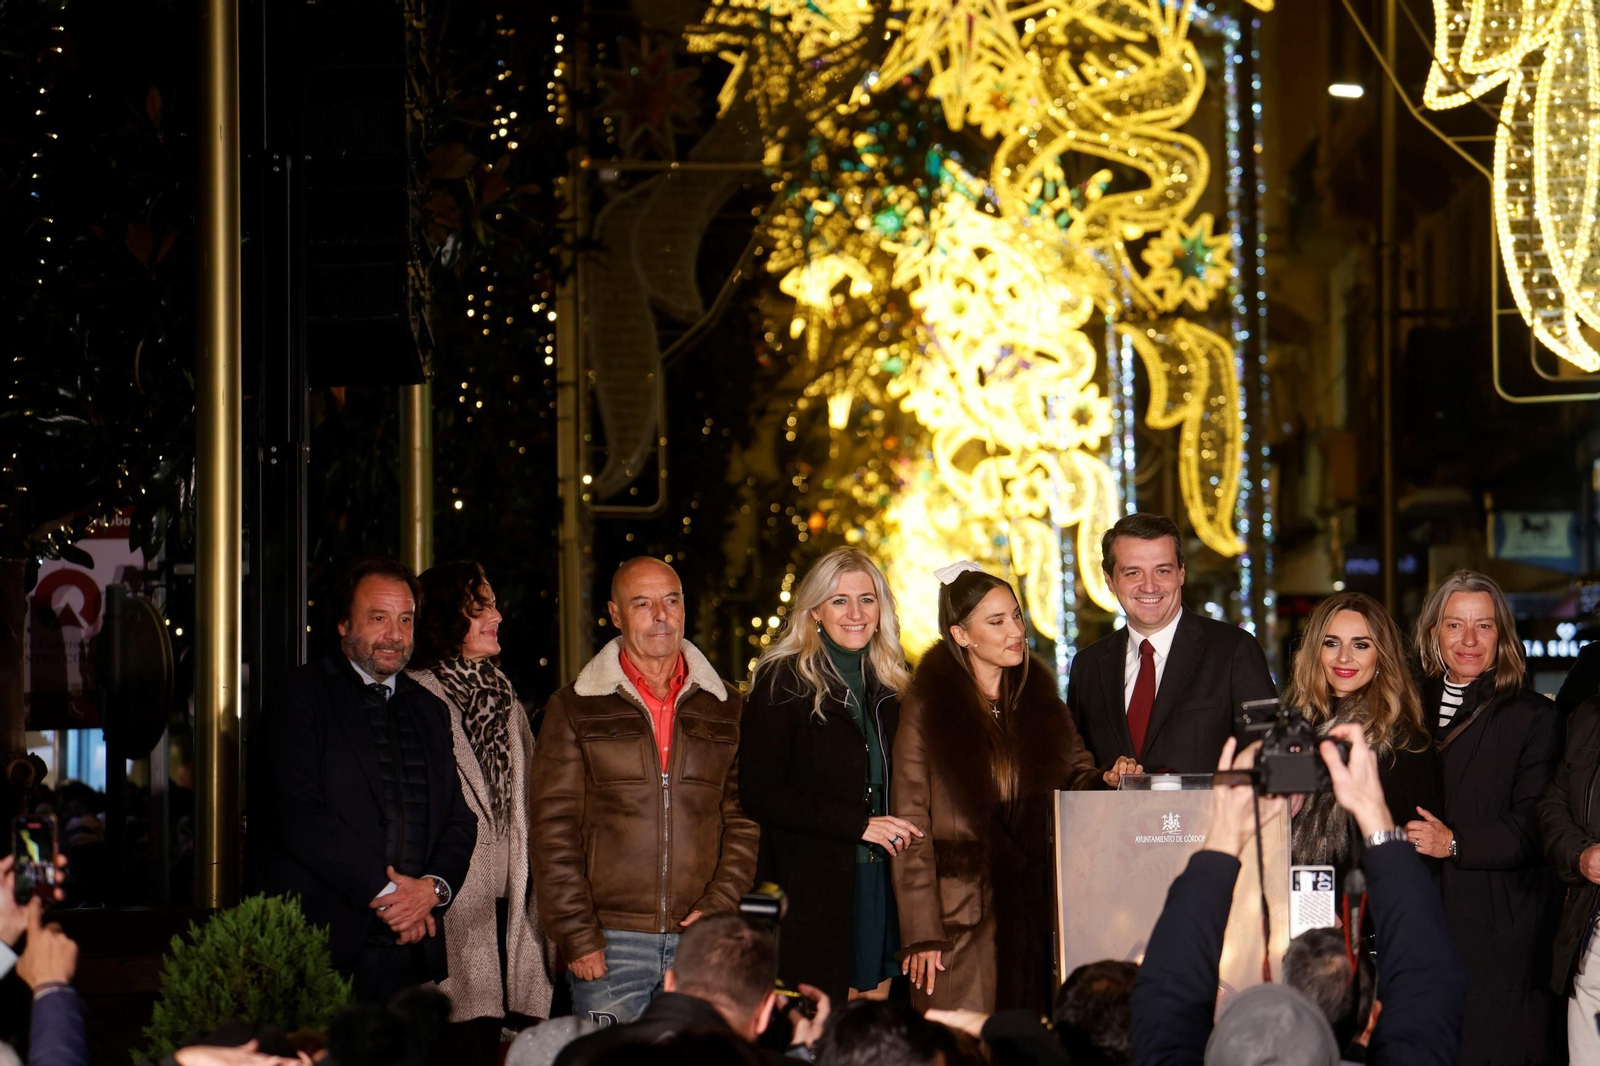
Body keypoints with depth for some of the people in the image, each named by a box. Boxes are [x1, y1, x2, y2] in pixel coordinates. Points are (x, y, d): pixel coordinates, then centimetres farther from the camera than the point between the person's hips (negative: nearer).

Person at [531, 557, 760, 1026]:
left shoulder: (725, 707, 12)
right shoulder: (574, 709, 5)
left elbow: (745, 819, 10)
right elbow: (555, 833, 0)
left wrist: (718, 907, -4)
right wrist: (577, 937, -8)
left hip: (701, 940, 2)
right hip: (609, 943, -2)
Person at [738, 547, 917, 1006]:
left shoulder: (894, 685, 14)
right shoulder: (783, 682, -4)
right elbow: (757, 792, -11)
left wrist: (900, 832, 2)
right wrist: (859, 825, -15)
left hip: (879, 887, 5)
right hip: (812, 891, -5)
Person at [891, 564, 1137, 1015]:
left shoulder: (1038, 699, 12)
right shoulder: (927, 708, -3)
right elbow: (911, 827, -6)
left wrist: (1107, 780, -13)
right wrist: (921, 934, -12)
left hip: (1037, 916, 4)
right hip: (963, 921, -4)